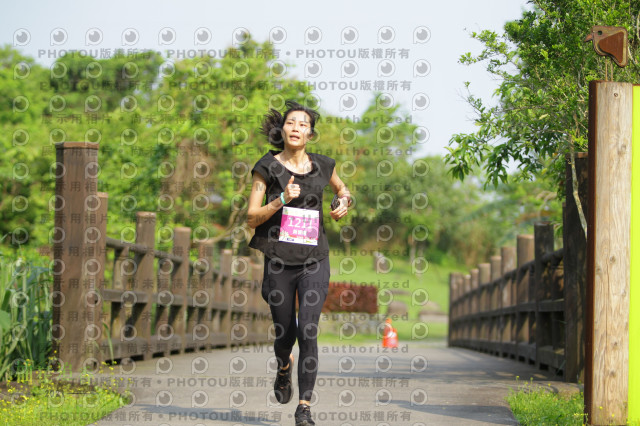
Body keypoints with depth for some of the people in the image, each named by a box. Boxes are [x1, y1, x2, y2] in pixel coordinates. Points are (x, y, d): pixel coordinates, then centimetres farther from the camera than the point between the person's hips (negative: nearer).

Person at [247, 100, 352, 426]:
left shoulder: (322, 166, 6)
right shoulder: (267, 167, -1)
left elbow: (341, 188, 29)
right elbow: (252, 218, -3)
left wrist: (344, 202, 6)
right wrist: (282, 200, -18)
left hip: (314, 260, 1)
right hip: (279, 262, -1)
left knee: (308, 331, -13)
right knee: (284, 332, 9)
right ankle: (284, 366, 47)